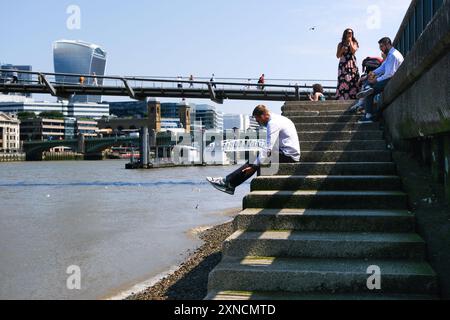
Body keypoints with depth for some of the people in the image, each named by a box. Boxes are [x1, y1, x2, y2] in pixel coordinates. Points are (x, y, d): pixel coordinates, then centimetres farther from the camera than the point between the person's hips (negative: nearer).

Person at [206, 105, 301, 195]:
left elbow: (269, 149, -23)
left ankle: (228, 183, -7)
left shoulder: (273, 123, -14)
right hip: (292, 155, 10)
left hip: (288, 156, -10)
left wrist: (254, 165, -22)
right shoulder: (280, 119, 18)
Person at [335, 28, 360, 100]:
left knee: (352, 82, -10)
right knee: (342, 82, -11)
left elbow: (353, 51, -8)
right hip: (343, 65, 0)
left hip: (352, 65, 0)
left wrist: (350, 41, 0)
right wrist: (342, 49, -7)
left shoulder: (354, 43, 13)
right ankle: (341, 98, -15)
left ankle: (352, 97, -12)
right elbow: (338, 56, 9)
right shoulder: (341, 44, 15)